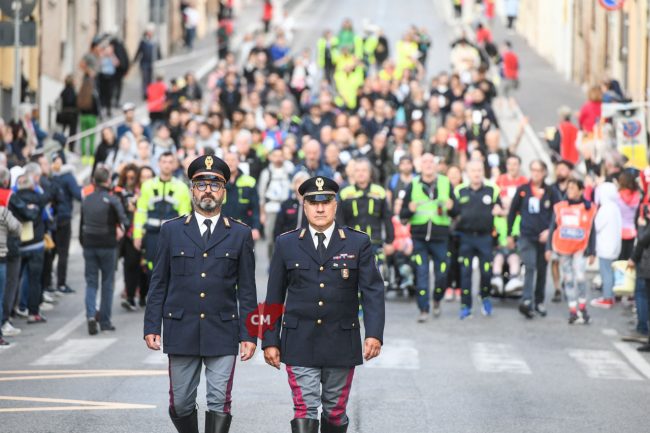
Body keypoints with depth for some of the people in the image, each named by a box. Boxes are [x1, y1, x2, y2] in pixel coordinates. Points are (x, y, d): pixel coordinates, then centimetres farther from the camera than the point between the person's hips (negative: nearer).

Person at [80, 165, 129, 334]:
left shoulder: (86, 200, 5)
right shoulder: (112, 200, -10)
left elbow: (82, 224, 10)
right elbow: (123, 221, -15)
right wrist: (122, 227, 7)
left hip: (89, 245, 3)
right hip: (107, 245, -3)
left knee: (91, 282, 7)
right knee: (107, 283, 7)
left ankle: (91, 314, -15)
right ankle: (105, 321, 9)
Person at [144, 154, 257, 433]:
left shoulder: (240, 235, 6)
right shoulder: (171, 231, 7)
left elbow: (247, 291, 5)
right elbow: (158, 284, 8)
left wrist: (249, 335, -1)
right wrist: (152, 327, 0)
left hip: (223, 334, -1)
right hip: (181, 333, 1)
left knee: (219, 404, -5)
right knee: (181, 404, 5)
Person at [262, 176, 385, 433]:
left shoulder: (358, 243, 2)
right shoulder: (286, 245, 5)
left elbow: (372, 291, -5)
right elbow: (274, 298, 8)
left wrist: (374, 334, -18)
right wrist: (270, 341, 3)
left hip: (341, 343, 1)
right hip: (300, 344, -1)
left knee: (335, 412, 10)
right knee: (305, 411, -9)